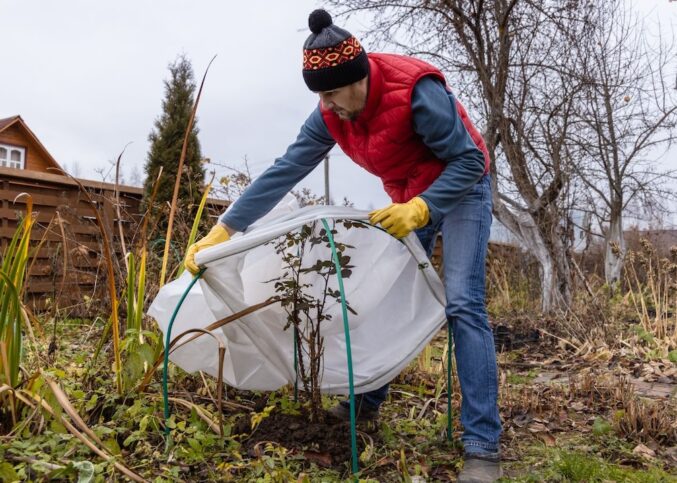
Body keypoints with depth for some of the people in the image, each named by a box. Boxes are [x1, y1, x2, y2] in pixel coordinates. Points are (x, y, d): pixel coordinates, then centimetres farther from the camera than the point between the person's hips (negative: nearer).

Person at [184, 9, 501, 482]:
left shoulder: (416, 90, -30)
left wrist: (421, 207, -39)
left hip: (461, 189, -6)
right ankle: (367, 401, 25)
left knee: (463, 304, -18)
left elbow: (468, 161, -24)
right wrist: (222, 231, -19)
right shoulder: (331, 115, -13)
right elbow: (282, 172, -15)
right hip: (408, 200, 6)